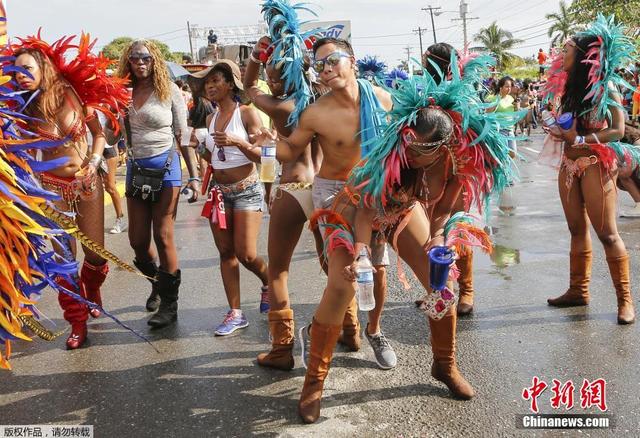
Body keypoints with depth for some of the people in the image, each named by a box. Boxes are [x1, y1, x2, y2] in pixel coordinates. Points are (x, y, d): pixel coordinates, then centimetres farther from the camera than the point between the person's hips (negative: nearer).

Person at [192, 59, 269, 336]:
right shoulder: (210, 118, 10)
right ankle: (235, 313, 11)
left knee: (246, 254, -9)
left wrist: (236, 141, -25)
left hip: (246, 190, -6)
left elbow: (262, 155, -12)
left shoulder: (247, 113, -7)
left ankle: (269, 284, 23)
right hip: (218, 190, 6)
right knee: (226, 253, 4)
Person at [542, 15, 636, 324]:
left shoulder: (605, 86, -10)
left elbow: (618, 131, -13)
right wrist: (561, 133, -7)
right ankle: (578, 290, 22)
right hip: (569, 164, 7)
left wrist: (580, 139, -20)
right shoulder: (569, 85, 8)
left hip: (597, 165, -6)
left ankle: (625, 299, 6)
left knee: (607, 233, -4)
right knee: (577, 230, 12)